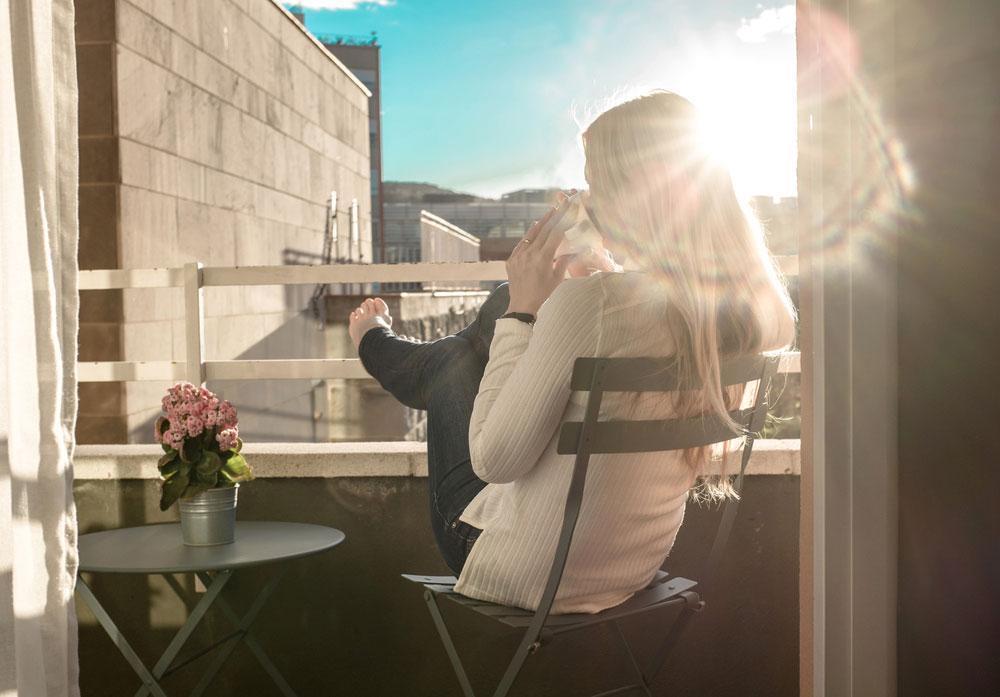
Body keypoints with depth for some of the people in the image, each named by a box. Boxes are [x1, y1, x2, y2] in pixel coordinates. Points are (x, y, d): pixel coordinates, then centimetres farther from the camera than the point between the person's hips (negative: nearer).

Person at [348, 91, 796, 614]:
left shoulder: (590, 302, -32)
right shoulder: (745, 306, -10)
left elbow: (493, 458, -24)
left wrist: (523, 309, -16)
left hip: (518, 576, -6)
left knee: (456, 358, 19)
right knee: (500, 309, 20)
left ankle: (379, 344, 55)